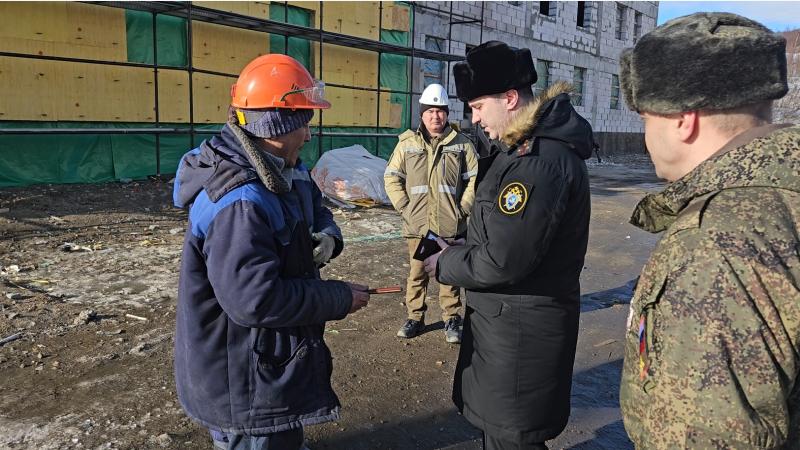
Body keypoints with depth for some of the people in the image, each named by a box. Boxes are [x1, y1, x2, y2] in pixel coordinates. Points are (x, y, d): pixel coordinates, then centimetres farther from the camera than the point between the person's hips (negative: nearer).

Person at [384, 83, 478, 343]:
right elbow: (391, 177, 6)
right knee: (416, 273, 10)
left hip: (451, 225, -1)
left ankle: (452, 319, 23)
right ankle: (415, 318, 24)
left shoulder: (462, 144, 2)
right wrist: (404, 207, -4)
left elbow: (475, 179, 3)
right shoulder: (407, 144, 4)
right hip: (417, 224, 1)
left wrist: (462, 209, -5)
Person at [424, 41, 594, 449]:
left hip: (522, 328, -10)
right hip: (501, 316, 10)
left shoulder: (542, 160, -25)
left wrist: (445, 265, -10)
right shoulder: (520, 147, 9)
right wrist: (456, 250, 3)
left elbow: (503, 262, -26)